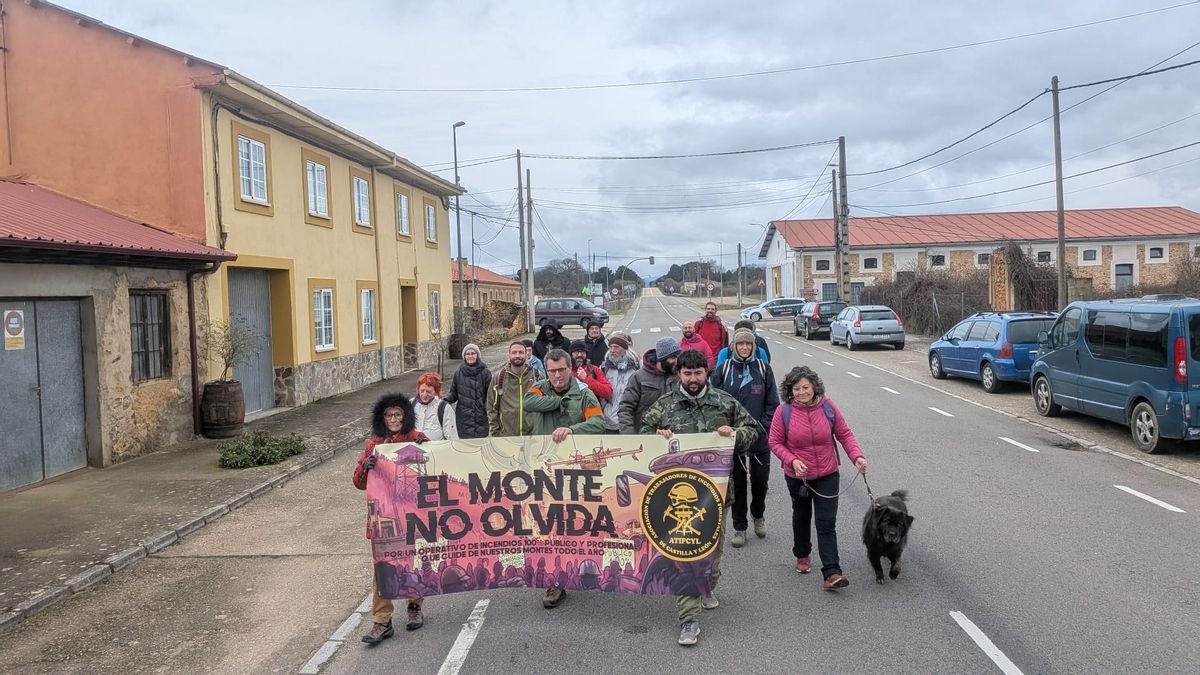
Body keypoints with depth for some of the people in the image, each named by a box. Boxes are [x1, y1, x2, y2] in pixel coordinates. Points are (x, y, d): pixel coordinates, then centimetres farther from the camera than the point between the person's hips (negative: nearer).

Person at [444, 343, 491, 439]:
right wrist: (445, 400, -7)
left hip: (481, 419, -1)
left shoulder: (485, 373, 2)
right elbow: (454, 394, 12)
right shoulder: (458, 373, 7)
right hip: (464, 419, 1)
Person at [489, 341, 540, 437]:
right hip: (506, 435, 0)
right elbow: (492, 408, 6)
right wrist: (494, 433, 0)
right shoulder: (497, 377, 4)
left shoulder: (537, 376, 5)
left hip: (533, 435, 0)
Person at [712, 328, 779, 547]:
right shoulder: (723, 370, -2)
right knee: (737, 483, 8)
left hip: (760, 437, 1)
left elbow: (773, 403, 1)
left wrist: (763, 426, -9)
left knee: (760, 480, 11)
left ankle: (758, 515, 39)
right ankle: (739, 528, 21)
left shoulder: (763, 369, -1)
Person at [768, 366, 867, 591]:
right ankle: (802, 556, 45)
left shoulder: (827, 407, -10)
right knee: (801, 517, 22)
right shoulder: (784, 411, -14)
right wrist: (792, 461, -22)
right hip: (798, 476, 0)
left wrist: (857, 456, -16)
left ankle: (832, 573, -8)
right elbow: (774, 442, -8)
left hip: (827, 475, 0)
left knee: (827, 523, -6)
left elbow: (844, 434, -1)